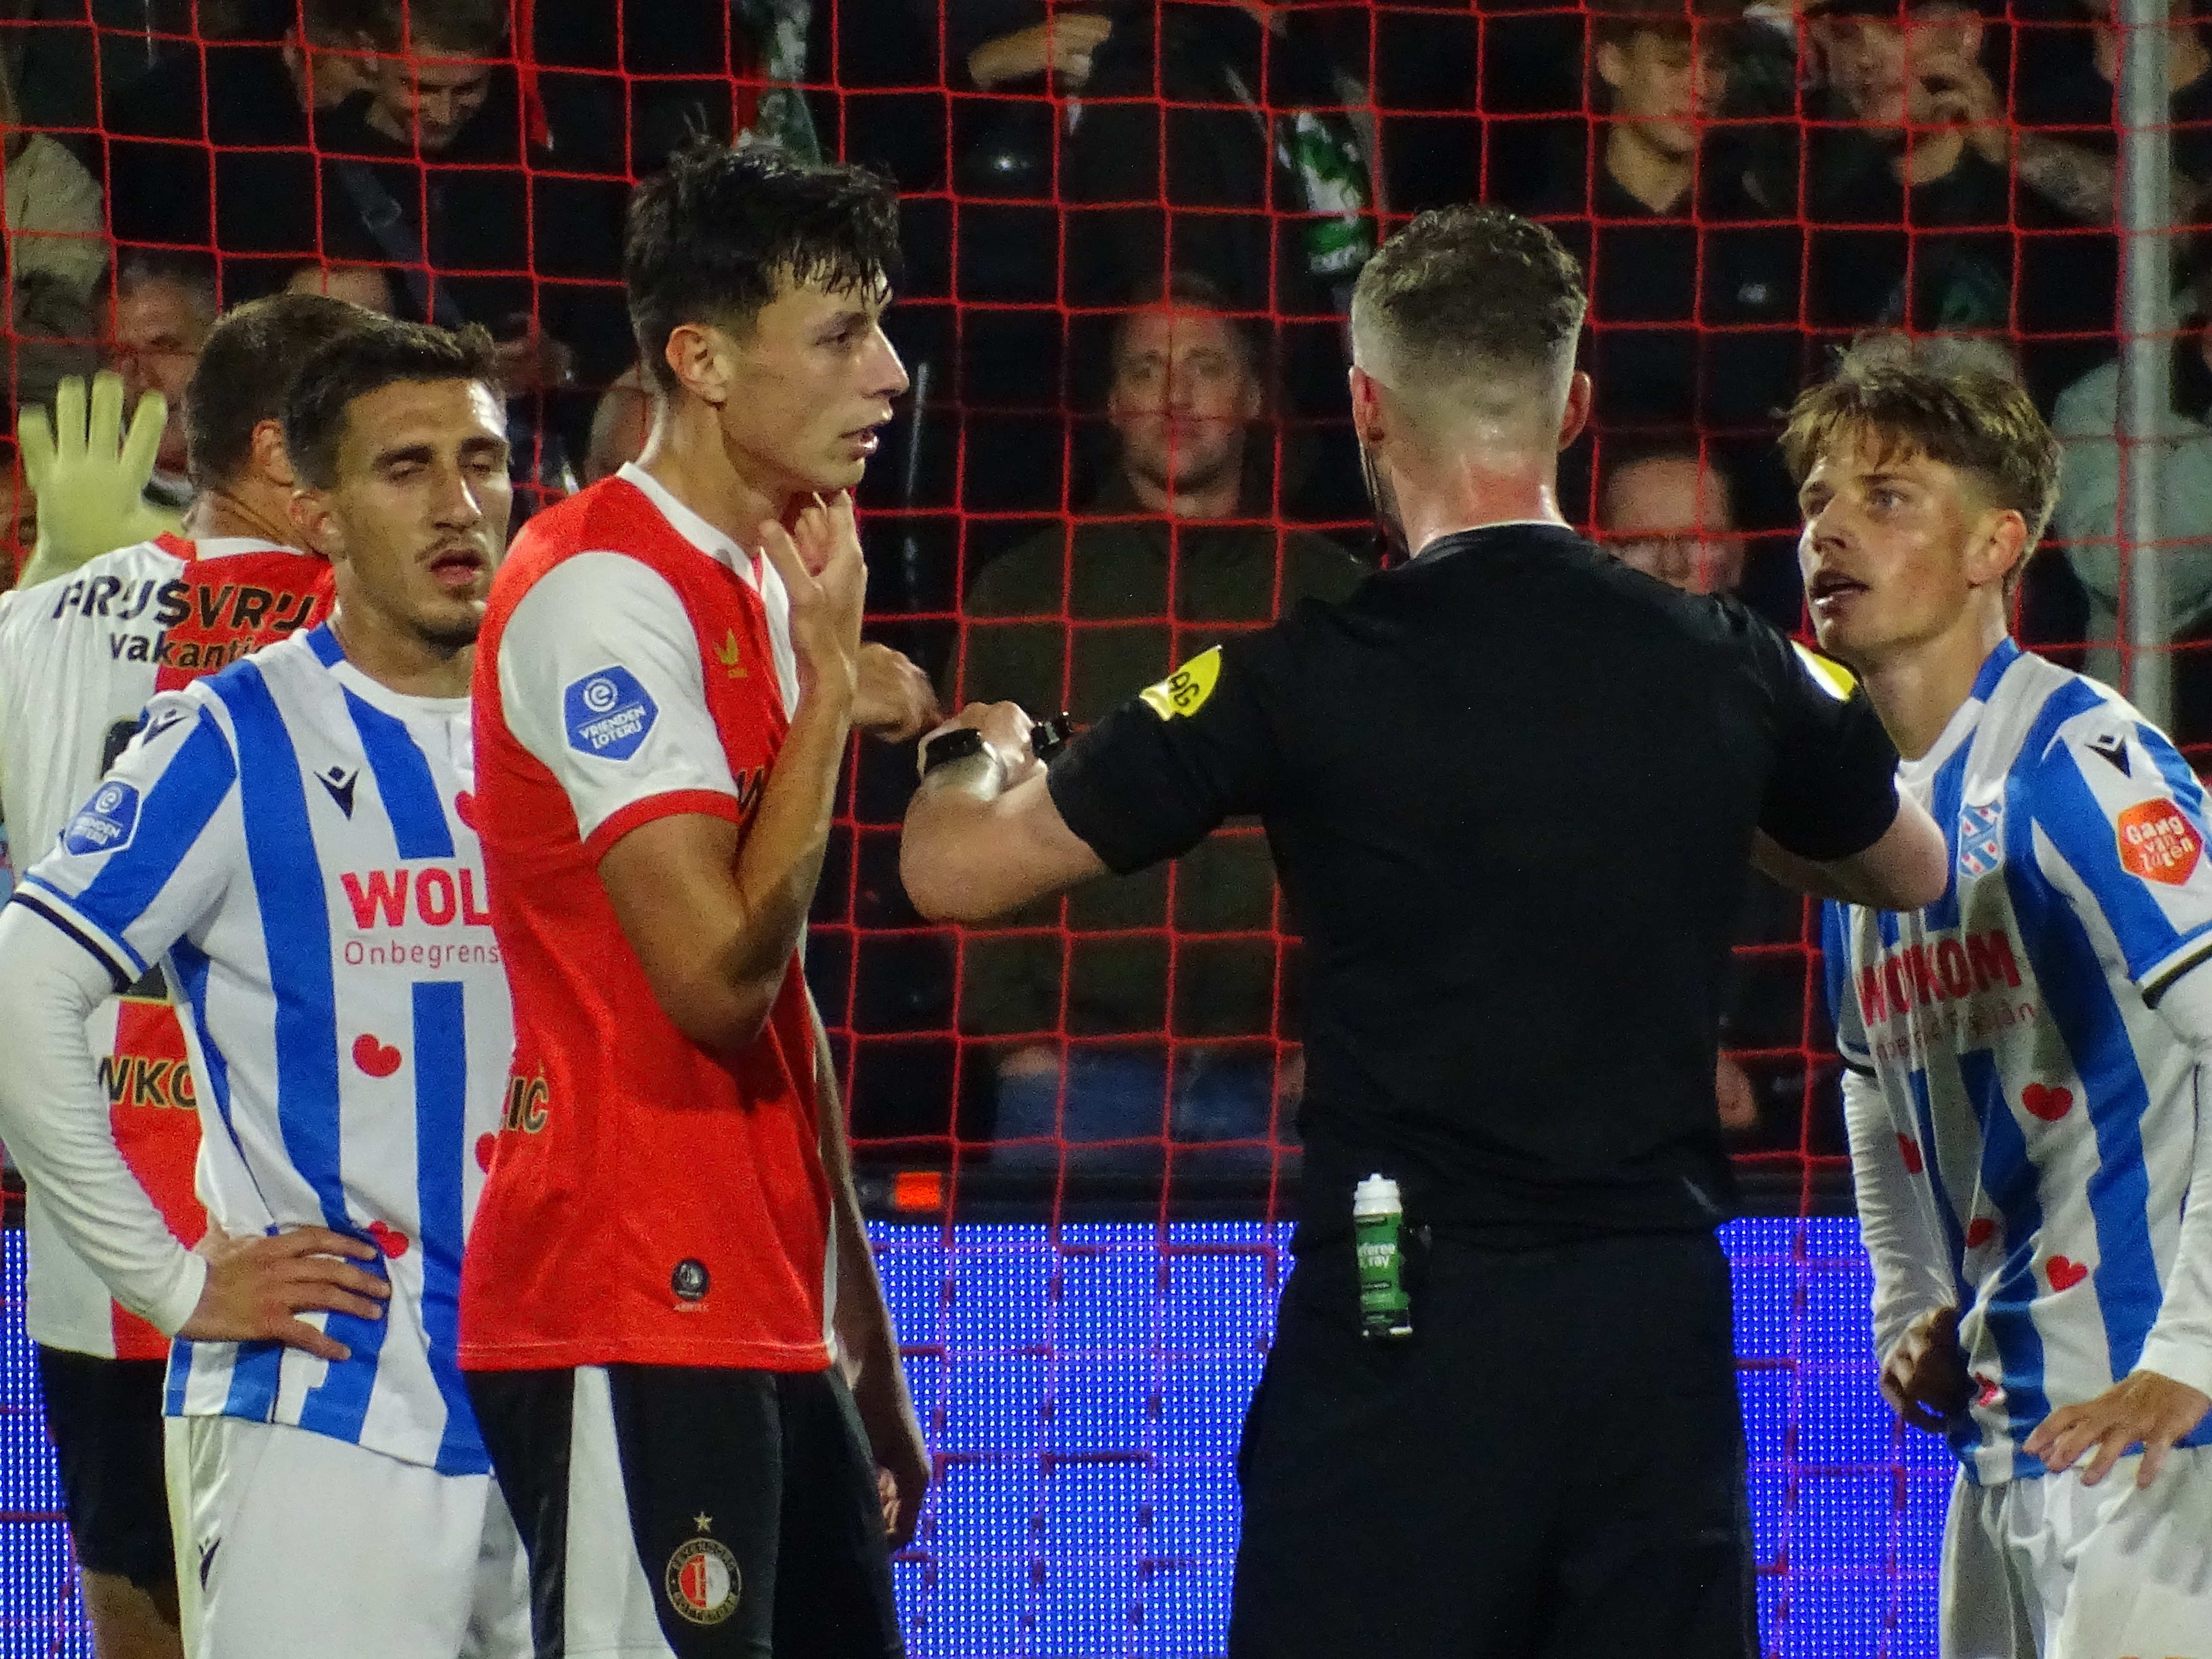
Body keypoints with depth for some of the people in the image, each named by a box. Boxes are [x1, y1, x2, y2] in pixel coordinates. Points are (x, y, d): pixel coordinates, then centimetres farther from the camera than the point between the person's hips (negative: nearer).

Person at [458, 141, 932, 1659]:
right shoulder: (605, 592, -12)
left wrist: (868, 1361, 21)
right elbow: (719, 975, -20)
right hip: (637, 1320, -9)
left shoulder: (749, 588, 17)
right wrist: (830, 678, -10)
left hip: (761, 1328, 9)